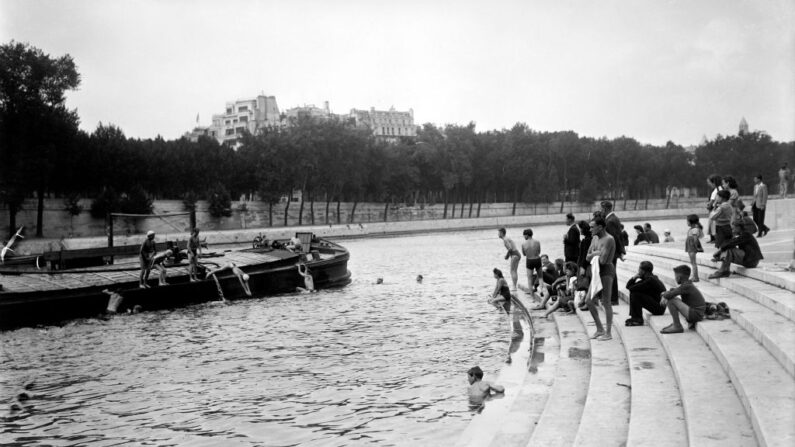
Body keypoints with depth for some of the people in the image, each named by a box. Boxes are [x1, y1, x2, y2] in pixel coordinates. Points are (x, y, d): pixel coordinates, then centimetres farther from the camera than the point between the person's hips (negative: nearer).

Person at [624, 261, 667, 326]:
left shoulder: (650, 280, -22)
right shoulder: (646, 278, 8)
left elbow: (631, 288, -22)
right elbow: (628, 285, 9)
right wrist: (634, 278, -9)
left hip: (659, 308, -10)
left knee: (635, 294, -18)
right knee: (632, 293, 7)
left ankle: (638, 320, -9)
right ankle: (634, 317, 5)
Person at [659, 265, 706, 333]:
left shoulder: (686, 286, -18)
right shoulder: (688, 284, 11)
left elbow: (670, 294, -23)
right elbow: (673, 291, 20)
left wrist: (664, 295, -2)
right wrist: (664, 294, 2)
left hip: (695, 314, -10)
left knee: (671, 301, -19)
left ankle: (677, 327, -11)